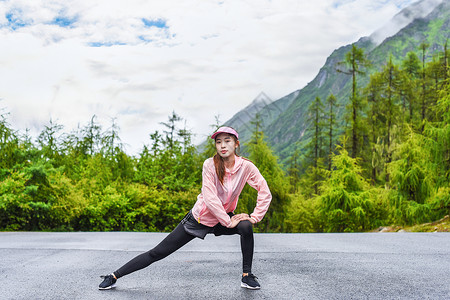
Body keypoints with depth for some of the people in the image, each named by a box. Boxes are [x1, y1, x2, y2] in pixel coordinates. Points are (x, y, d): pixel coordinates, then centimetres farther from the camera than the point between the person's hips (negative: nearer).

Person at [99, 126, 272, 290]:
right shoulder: (210, 164, -19)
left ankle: (247, 275, -8)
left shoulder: (246, 166, -12)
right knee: (157, 253, -2)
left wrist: (254, 217, -19)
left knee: (246, 227, -29)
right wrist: (228, 221, -23)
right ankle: (114, 276, 13)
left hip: (224, 219, 2)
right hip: (199, 219, -2)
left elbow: (265, 193, -10)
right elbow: (209, 198, -24)